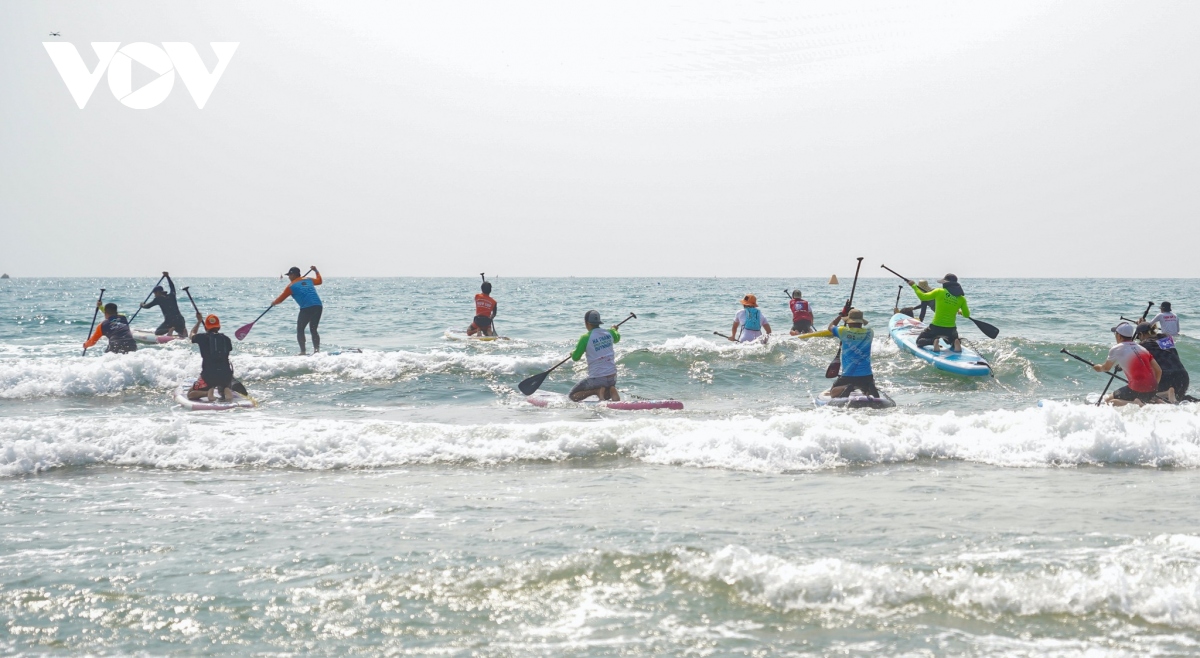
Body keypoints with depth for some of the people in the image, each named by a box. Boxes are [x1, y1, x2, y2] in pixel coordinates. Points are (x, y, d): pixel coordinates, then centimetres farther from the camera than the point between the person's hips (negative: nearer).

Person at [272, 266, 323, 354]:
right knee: (313, 330, 15)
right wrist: (316, 271, 55)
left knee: (300, 330, 7)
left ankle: (303, 351, -4)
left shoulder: (291, 286, 5)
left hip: (306, 308, -5)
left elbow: (281, 299, 12)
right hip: (318, 306, 6)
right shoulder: (308, 280, 19)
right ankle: (317, 350, 6)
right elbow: (319, 281, 39)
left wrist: (274, 303, 31)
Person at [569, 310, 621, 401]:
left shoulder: (585, 338, -14)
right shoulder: (609, 333, 2)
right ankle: (611, 391, -3)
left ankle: (597, 391, -10)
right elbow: (617, 339, 28)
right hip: (612, 377, 5)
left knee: (572, 396, 11)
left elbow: (575, 358, -4)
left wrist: (573, 354, 20)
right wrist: (614, 330, 51)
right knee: (605, 396, 33)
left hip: (596, 378, -5)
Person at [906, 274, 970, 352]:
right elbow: (967, 315, 7)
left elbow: (922, 297, -5)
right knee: (954, 340, 33)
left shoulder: (939, 292, -10)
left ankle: (933, 341, -15)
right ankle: (955, 342, -6)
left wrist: (914, 286, 9)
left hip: (936, 327, -2)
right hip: (951, 328, 2)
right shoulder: (961, 298, -1)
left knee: (919, 341, 17)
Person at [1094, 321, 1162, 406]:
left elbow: (1106, 368, 18)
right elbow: (1158, 371, 15)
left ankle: (1133, 403, -17)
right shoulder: (1142, 348, 16)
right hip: (1153, 389, 6)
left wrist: (1099, 367, 41)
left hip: (1137, 390, -6)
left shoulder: (1116, 349, 0)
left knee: (1107, 400, 6)